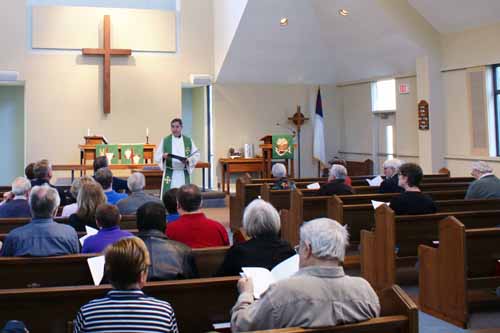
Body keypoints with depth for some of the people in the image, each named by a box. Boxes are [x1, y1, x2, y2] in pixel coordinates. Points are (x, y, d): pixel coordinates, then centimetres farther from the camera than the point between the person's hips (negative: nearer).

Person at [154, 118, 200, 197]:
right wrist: (163, 156, -18)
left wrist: (188, 160, -12)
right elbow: (157, 156, 4)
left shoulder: (188, 140, 7)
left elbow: (196, 155, 8)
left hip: (184, 174, 1)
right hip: (169, 174, -1)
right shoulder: (165, 140, 4)